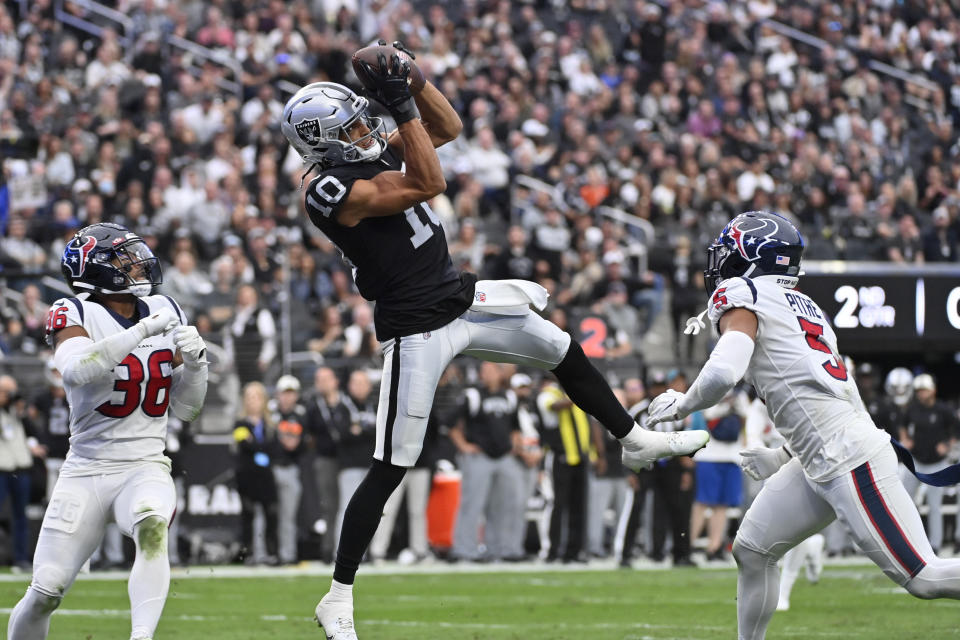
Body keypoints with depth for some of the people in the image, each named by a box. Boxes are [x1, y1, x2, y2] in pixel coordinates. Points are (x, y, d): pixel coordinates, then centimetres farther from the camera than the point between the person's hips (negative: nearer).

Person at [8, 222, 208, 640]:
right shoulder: (75, 315, -7)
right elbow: (76, 370, -31)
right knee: (45, 593, -3)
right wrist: (144, 330, -30)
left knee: (152, 528, -34)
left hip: (145, 468, 2)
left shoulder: (165, 313, 7)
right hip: (86, 472, -2)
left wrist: (194, 362, -7)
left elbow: (186, 410, 12)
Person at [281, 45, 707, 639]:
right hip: (417, 330, -8)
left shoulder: (376, 150, 2)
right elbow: (429, 183, -28)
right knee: (391, 467, -7)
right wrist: (402, 106, -27)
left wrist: (412, 78, -6)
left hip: (461, 298, 8)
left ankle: (636, 440, 41)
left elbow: (448, 126, 10)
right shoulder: (333, 190, -22)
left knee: (563, 351, 19)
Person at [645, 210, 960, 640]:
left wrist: (680, 406, -2)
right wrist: (781, 458, 26)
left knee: (922, 577, -11)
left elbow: (723, 373, -20)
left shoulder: (743, 297, -4)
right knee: (752, 551, 14)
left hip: (850, 458, -10)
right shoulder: (800, 306, 21)